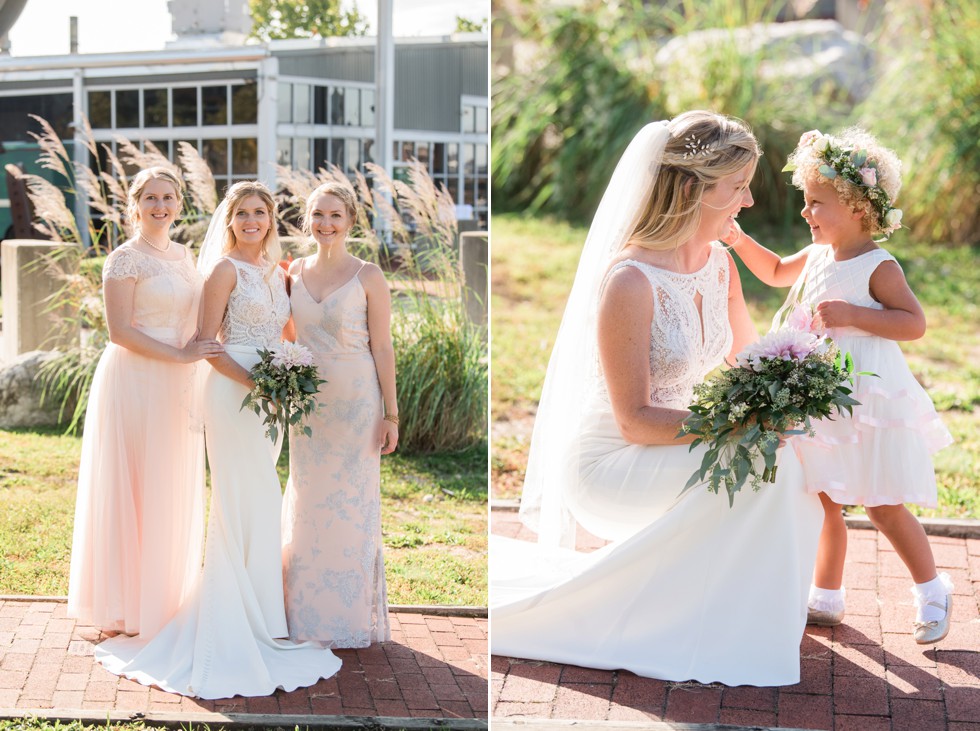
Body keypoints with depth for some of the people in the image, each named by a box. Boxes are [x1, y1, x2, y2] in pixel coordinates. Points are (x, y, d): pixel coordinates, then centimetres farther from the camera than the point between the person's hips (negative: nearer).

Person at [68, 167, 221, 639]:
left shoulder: (184, 257, 14)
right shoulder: (125, 260, -8)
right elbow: (119, 331, -15)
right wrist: (180, 355, -18)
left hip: (177, 387, 7)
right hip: (134, 383, -7)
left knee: (174, 494, 10)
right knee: (129, 490, -2)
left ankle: (161, 596, 21)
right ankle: (122, 605, 8)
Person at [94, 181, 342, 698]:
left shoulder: (277, 274, 14)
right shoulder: (225, 269, -6)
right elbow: (206, 342, -12)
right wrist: (251, 381, -20)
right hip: (233, 391, -7)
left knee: (259, 504, 12)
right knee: (245, 500, -5)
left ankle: (257, 613, 21)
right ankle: (241, 623, 3)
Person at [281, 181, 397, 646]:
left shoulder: (368, 277, -6)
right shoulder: (294, 272, 6)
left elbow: (382, 347, -6)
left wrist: (391, 414, -9)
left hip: (355, 400, -4)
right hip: (307, 401, 4)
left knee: (352, 504, 2)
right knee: (307, 505, 9)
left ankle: (353, 617, 14)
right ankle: (308, 614, 20)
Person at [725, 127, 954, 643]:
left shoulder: (878, 267, -15)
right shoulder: (817, 256, 8)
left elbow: (914, 323, -20)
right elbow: (776, 273, 27)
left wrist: (852, 314, -28)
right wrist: (741, 242, 13)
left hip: (870, 399, -7)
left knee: (884, 508, 0)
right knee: (824, 504, 13)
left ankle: (932, 591, 19)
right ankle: (827, 596, 26)